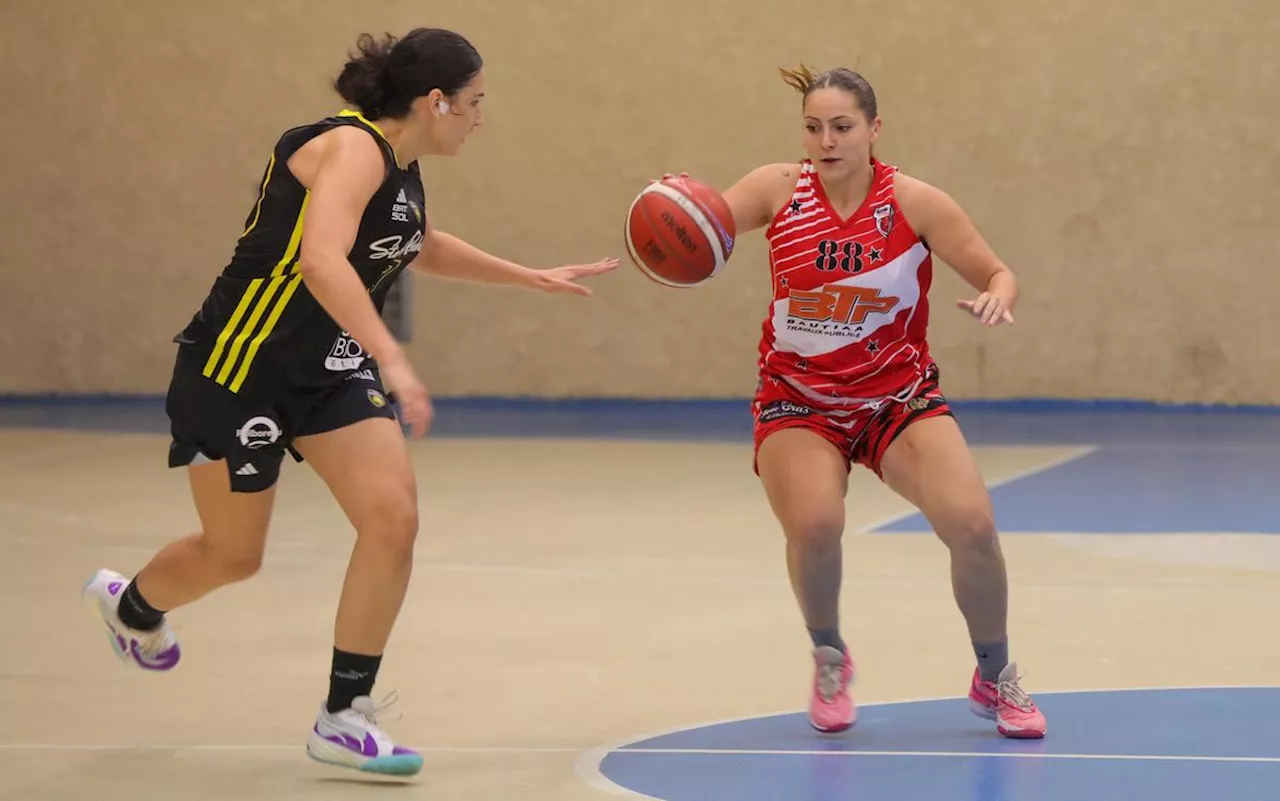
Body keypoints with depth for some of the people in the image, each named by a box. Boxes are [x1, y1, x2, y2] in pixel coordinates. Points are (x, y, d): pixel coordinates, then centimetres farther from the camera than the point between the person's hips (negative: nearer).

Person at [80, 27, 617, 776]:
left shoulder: (402, 168, 5)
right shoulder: (353, 150, -23)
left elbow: (422, 247, 28)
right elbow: (322, 259, -41)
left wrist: (535, 278, 26)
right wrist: (392, 358, -49)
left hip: (332, 370, 8)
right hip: (242, 367, -8)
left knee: (394, 517, -12)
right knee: (233, 555, 8)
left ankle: (345, 717, -1)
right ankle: (129, 604, 44)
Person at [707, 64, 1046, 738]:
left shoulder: (913, 203, -9)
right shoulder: (779, 189, -6)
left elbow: (997, 273, -4)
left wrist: (996, 296, -28)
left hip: (899, 397, 0)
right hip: (798, 402, 0)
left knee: (972, 523, -18)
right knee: (814, 526, -27)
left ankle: (994, 680, 9)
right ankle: (829, 660, 6)